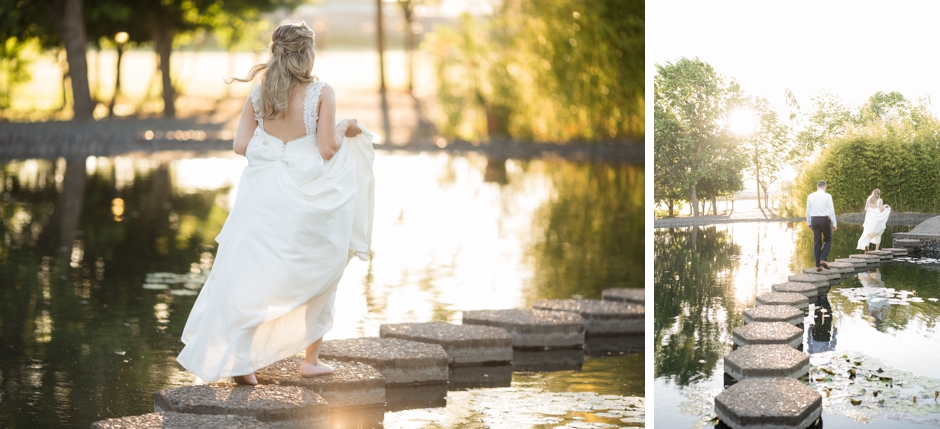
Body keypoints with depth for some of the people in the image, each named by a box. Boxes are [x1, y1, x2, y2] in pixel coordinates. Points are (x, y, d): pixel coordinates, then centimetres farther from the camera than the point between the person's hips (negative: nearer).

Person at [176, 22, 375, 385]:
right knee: (318, 277, 16)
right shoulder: (321, 93, -10)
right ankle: (311, 359, 19)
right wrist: (344, 129, 7)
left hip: (265, 199, 3)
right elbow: (327, 150, -12)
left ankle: (240, 360, 3)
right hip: (308, 198, -3)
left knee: (253, 280, 10)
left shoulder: (258, 94, 1)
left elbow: (240, 145, -2)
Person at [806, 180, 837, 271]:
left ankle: (818, 265, 7)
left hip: (814, 219, 3)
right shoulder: (827, 196, -7)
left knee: (817, 242, 8)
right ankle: (823, 259, -7)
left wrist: (809, 223, 19)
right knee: (828, 240, 13)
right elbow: (831, 211, -8)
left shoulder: (810, 196, 3)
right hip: (824, 220, -3)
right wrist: (834, 224, -2)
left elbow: (808, 211, 7)